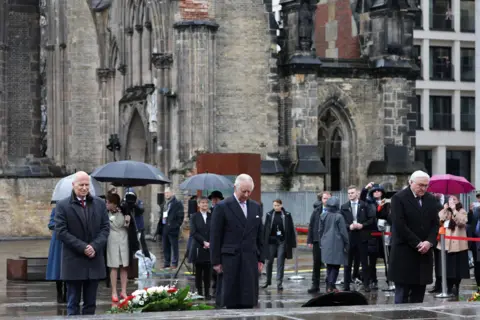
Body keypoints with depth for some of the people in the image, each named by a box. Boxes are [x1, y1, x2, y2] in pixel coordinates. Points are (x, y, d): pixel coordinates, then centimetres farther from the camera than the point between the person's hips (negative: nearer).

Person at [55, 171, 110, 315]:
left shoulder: (100, 203, 9)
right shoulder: (62, 205, -3)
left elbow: (105, 228, 5)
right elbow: (61, 232, -9)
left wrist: (94, 246, -12)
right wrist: (82, 247, -16)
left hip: (94, 261, 3)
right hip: (73, 262, -3)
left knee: (91, 303, 9)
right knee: (73, 303, 2)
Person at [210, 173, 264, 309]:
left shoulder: (256, 207, 13)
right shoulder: (222, 207, -3)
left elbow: (259, 235, 16)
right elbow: (215, 236, -3)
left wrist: (261, 259, 11)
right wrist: (216, 261, -6)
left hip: (250, 260, 4)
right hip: (230, 260, -4)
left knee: (248, 302, 1)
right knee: (231, 302, -2)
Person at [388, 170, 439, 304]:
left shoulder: (431, 199, 11)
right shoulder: (398, 198, -6)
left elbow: (435, 224, 9)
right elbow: (399, 225, -13)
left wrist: (429, 242, -9)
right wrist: (417, 243, -15)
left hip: (424, 253, 5)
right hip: (404, 253, -5)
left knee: (418, 295, 6)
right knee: (402, 295, -3)